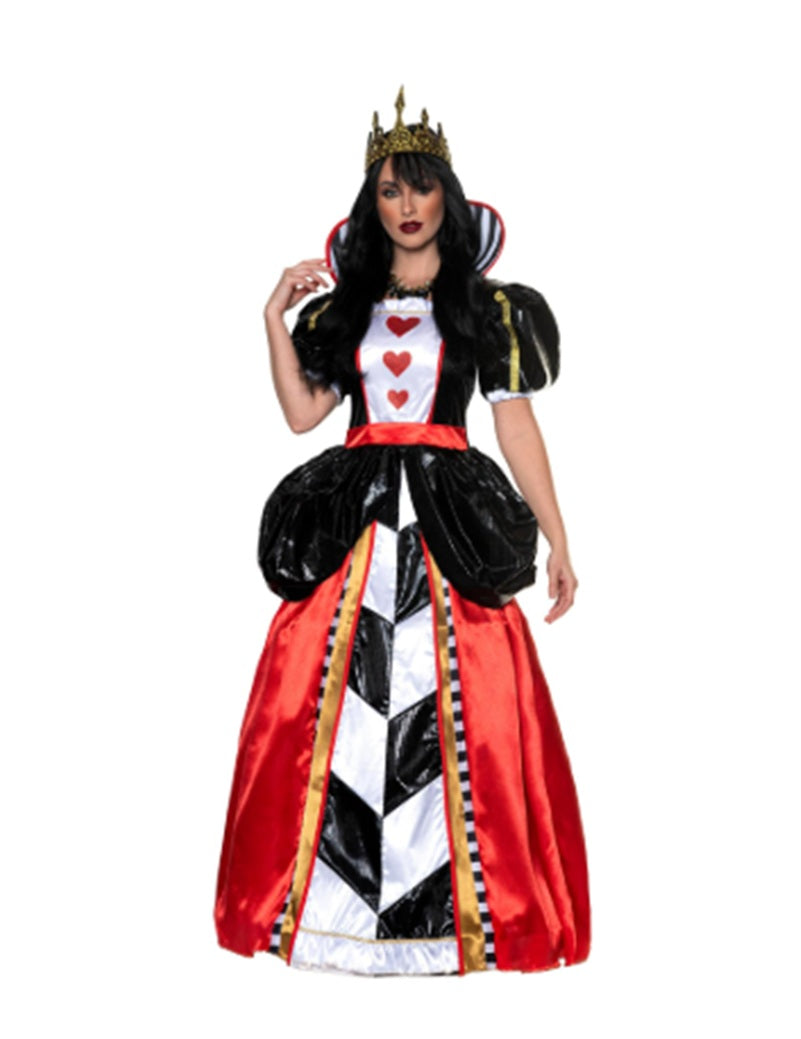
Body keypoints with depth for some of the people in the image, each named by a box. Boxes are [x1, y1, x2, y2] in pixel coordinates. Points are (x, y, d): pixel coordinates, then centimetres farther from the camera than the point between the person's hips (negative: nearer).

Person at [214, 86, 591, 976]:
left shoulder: (486, 304, 6)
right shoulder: (343, 304, 14)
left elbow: (516, 424, 3)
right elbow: (301, 412, 8)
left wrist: (558, 542, 0)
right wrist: (276, 317, 0)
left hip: (452, 525, -2)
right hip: (352, 524, 3)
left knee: (457, 712, -5)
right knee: (334, 700, 0)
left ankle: (467, 904, 6)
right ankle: (332, 895, 12)